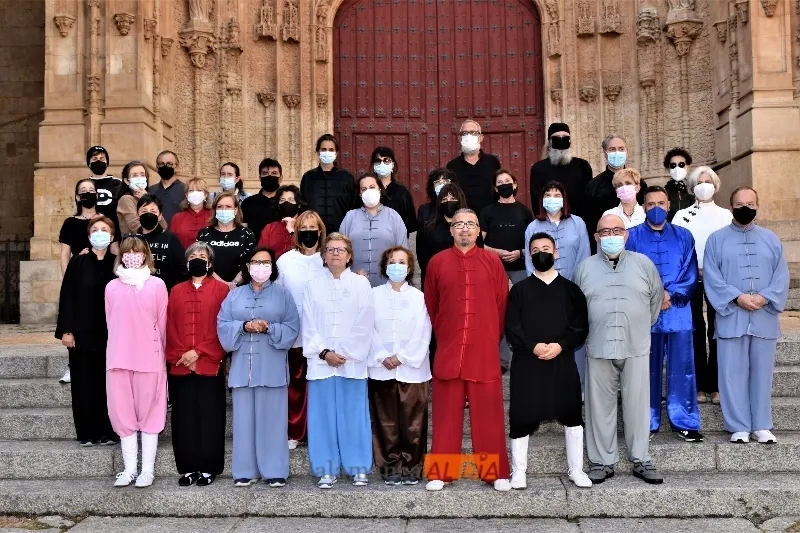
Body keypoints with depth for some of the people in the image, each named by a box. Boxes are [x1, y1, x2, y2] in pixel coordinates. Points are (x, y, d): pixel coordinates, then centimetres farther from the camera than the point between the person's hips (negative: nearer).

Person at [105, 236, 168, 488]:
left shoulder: (157, 285, 0)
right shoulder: (112, 287, 7)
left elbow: (162, 323, 4)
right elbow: (111, 323, 13)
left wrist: (159, 352, 8)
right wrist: (120, 347, 14)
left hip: (149, 358, -2)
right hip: (118, 358, 2)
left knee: (149, 412, 3)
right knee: (123, 413, 6)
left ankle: (147, 469, 9)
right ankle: (129, 468, 14)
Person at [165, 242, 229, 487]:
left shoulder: (221, 289, 3)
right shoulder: (176, 291, 13)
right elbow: (170, 327, 7)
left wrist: (199, 352, -12)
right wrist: (179, 355, -6)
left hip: (210, 365, -3)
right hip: (180, 366, 3)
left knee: (210, 418, 0)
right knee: (184, 418, 5)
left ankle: (209, 468, 8)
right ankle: (188, 468, 14)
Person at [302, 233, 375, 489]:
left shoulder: (361, 283, 5)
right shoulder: (313, 286, 9)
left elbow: (364, 324, -1)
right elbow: (309, 326, 5)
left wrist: (347, 354, -8)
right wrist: (324, 353, -7)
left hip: (353, 361, -1)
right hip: (321, 361, 1)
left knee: (354, 415, 1)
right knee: (323, 416, 2)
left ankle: (359, 468, 11)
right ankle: (326, 470, 9)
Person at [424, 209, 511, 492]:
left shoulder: (493, 261, 5)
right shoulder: (437, 262, 5)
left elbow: (502, 304, 8)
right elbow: (431, 306, 11)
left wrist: (493, 338, 9)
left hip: (485, 352, 0)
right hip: (448, 351, 0)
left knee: (488, 413, 3)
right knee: (446, 413, 5)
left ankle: (496, 472, 12)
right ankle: (440, 472, 13)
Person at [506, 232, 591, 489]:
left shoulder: (570, 289, 9)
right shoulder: (519, 289, 7)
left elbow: (580, 326, 2)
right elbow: (512, 327, -1)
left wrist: (560, 345, -14)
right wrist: (533, 346, -15)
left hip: (563, 361, 1)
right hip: (526, 362, -1)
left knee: (571, 415, 4)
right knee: (522, 416, 0)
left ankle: (576, 470, 18)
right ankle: (518, 472, 11)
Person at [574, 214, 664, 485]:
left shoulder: (643, 263, 6)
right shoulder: (585, 267, 6)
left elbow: (656, 298, 14)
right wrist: (590, 331, 11)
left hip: (636, 348, 0)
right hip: (598, 348, 0)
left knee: (638, 404, 3)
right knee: (600, 406, 3)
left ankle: (641, 460, 14)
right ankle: (602, 461, 12)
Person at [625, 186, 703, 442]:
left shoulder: (683, 236, 10)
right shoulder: (632, 237, 5)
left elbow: (691, 274, 4)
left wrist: (671, 295, -11)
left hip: (678, 311, 1)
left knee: (682, 368, 3)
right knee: (647, 369, 5)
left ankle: (685, 422, 12)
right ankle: (647, 421, 15)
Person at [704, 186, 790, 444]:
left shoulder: (771, 239, 12)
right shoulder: (716, 239, 5)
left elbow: (781, 274, 4)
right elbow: (711, 276, -4)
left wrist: (765, 297, -12)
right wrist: (737, 297, -15)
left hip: (764, 317, 2)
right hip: (731, 317, -2)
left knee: (762, 372, 6)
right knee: (733, 373, -1)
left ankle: (761, 426, 15)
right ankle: (739, 427, 7)